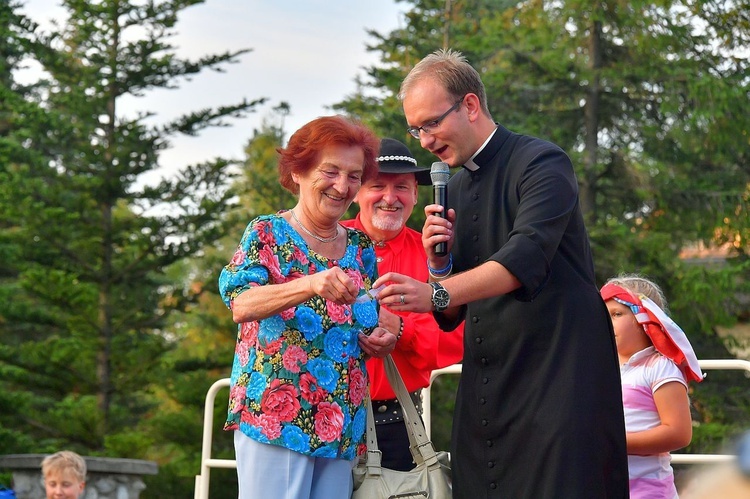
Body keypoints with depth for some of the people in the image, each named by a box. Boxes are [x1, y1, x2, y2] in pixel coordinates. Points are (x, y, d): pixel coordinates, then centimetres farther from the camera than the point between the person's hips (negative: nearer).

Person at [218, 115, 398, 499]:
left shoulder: (361, 248, 15)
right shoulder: (267, 234, 0)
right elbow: (241, 305, -17)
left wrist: (383, 341, 0)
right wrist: (310, 285, -33)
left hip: (341, 424, 5)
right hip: (274, 420, -5)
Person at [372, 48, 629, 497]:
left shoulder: (542, 164, -7)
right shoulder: (454, 189, 16)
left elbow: (526, 257, -24)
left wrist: (434, 292, -34)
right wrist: (439, 263, -2)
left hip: (558, 380, -7)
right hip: (487, 391, 7)